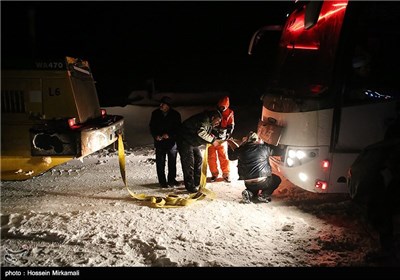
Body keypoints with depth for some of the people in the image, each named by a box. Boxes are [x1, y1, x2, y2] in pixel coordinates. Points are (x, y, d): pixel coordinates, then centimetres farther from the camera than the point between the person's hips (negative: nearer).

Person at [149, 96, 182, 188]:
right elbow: (151, 126, 6)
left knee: (172, 162, 10)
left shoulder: (175, 114, -6)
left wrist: (169, 135, -19)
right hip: (159, 142, 1)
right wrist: (155, 135, -12)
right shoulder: (155, 113, 0)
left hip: (172, 142, 0)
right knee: (160, 163, 0)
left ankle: (172, 179, 26)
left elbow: (178, 128, -4)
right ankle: (162, 181, 11)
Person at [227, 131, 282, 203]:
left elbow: (231, 157, 21)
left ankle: (250, 193, 4)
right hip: (263, 182, -3)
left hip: (248, 184, 3)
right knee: (277, 179, 27)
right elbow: (278, 151, 9)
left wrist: (230, 145, 37)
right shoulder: (264, 147, -2)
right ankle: (264, 194, 5)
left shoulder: (242, 149, 2)